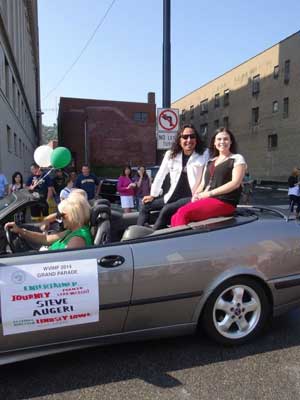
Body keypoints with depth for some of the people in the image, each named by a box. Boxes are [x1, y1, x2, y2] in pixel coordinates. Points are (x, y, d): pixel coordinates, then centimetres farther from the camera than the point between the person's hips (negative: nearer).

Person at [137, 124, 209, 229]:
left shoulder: (204, 154, -1)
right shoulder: (170, 154, 8)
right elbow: (160, 175, 13)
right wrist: (153, 195, 15)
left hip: (191, 197, -6)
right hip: (173, 196, 6)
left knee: (167, 209, -28)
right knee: (146, 206, 5)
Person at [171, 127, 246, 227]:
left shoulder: (237, 159, 7)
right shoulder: (210, 162, 25)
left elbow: (235, 183, -7)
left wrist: (209, 193, -12)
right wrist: (196, 194, -1)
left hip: (224, 202, -6)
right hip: (206, 200, 6)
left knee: (183, 212, -27)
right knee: (175, 218, -19)